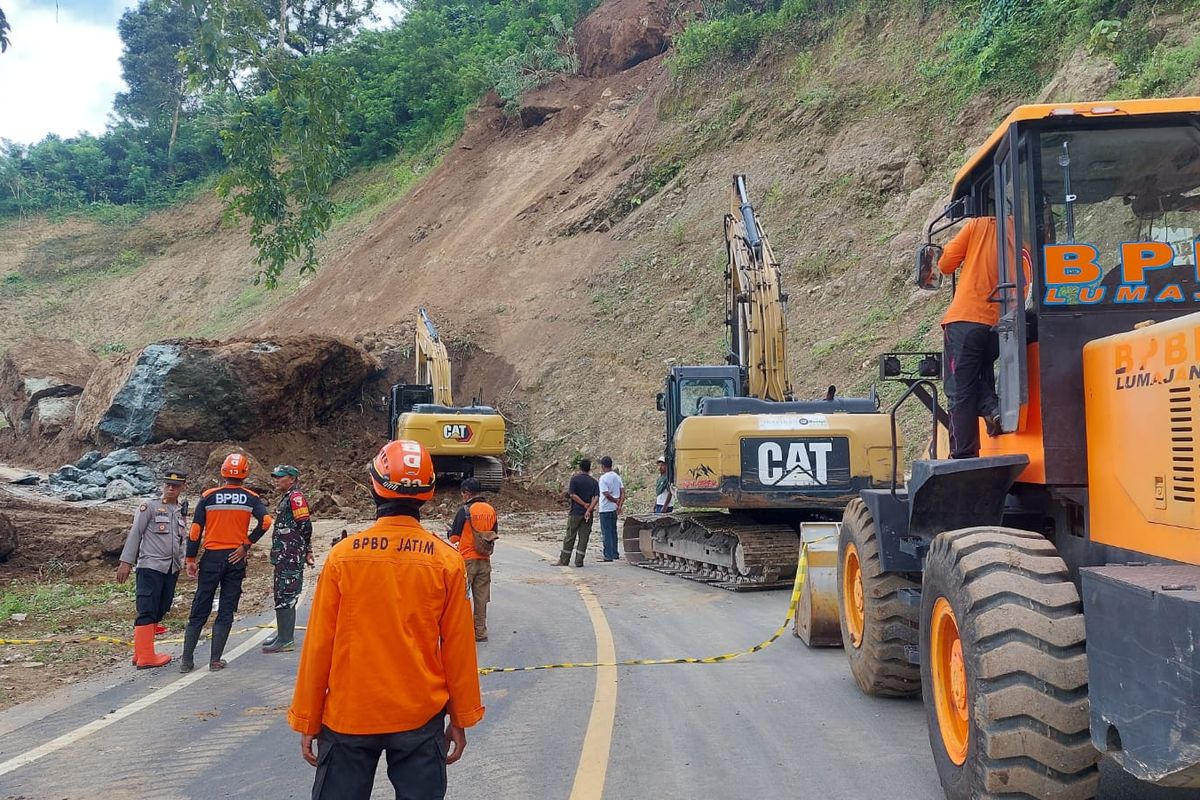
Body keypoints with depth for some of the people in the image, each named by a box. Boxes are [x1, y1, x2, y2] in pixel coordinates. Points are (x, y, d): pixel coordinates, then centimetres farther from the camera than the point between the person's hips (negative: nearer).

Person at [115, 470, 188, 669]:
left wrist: (180, 564, 14)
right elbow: (135, 534, -4)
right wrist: (126, 562, -9)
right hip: (150, 567, -7)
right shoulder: (149, 508, -1)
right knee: (147, 612, -8)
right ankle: (145, 657, -5)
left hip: (171, 570, 7)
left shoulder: (181, 513, 17)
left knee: (159, 612, 8)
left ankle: (141, 653, 17)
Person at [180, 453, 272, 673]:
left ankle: (186, 660, 9)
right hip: (236, 558, 0)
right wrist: (246, 545, -6)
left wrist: (190, 560, 4)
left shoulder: (209, 496, 0)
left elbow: (195, 530, -2)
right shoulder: (250, 498, -1)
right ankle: (215, 660, 8)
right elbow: (266, 521, -16)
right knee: (226, 611, 7)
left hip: (211, 558, 0)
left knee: (200, 611, 9)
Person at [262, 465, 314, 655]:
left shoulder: (296, 498, -13)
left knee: (285, 597, -9)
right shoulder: (286, 498, 20)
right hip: (283, 557, 11)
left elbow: (305, 526, -19)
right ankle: (283, 634, 27)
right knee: (281, 595, 17)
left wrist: (306, 550, -9)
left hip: (291, 558, -11)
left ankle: (286, 640, -6)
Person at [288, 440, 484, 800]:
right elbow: (458, 647, -4)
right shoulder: (446, 559, -8)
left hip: (348, 716, 0)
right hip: (420, 717, 0)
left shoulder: (343, 555, -9)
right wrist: (461, 719, 8)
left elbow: (318, 646, -5)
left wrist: (307, 720, 6)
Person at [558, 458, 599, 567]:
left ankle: (564, 560, 10)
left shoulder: (575, 479, -4)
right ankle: (579, 561, 5)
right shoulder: (594, 482, 4)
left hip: (575, 512, -2)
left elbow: (572, 494, -12)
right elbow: (596, 497, -7)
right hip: (587, 514, 2)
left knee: (570, 537, 5)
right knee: (584, 538, 6)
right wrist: (589, 509, -13)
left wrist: (585, 504, -7)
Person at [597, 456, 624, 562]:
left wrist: (616, 501, -9)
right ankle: (614, 553, 21)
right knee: (613, 531, 16)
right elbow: (623, 493, 6)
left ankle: (608, 556, -2)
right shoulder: (617, 477, 8)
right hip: (614, 509, 7)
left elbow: (606, 494, -22)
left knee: (606, 533, -3)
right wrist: (620, 505, 4)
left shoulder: (603, 478, -15)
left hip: (605, 509, -7)